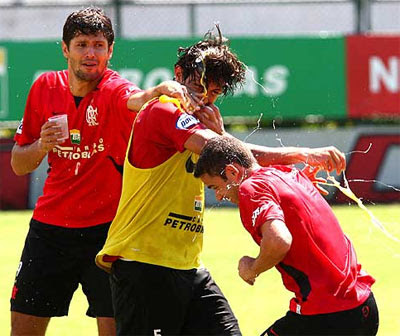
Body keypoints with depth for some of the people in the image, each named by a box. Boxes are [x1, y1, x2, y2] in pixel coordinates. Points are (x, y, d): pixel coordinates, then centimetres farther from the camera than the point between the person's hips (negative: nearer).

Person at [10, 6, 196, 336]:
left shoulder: (114, 90, -13)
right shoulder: (46, 87, 2)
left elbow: (134, 100, -40)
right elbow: (18, 164, 7)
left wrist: (159, 91, -62)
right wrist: (41, 146, -15)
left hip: (105, 230, -4)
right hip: (50, 225, 4)